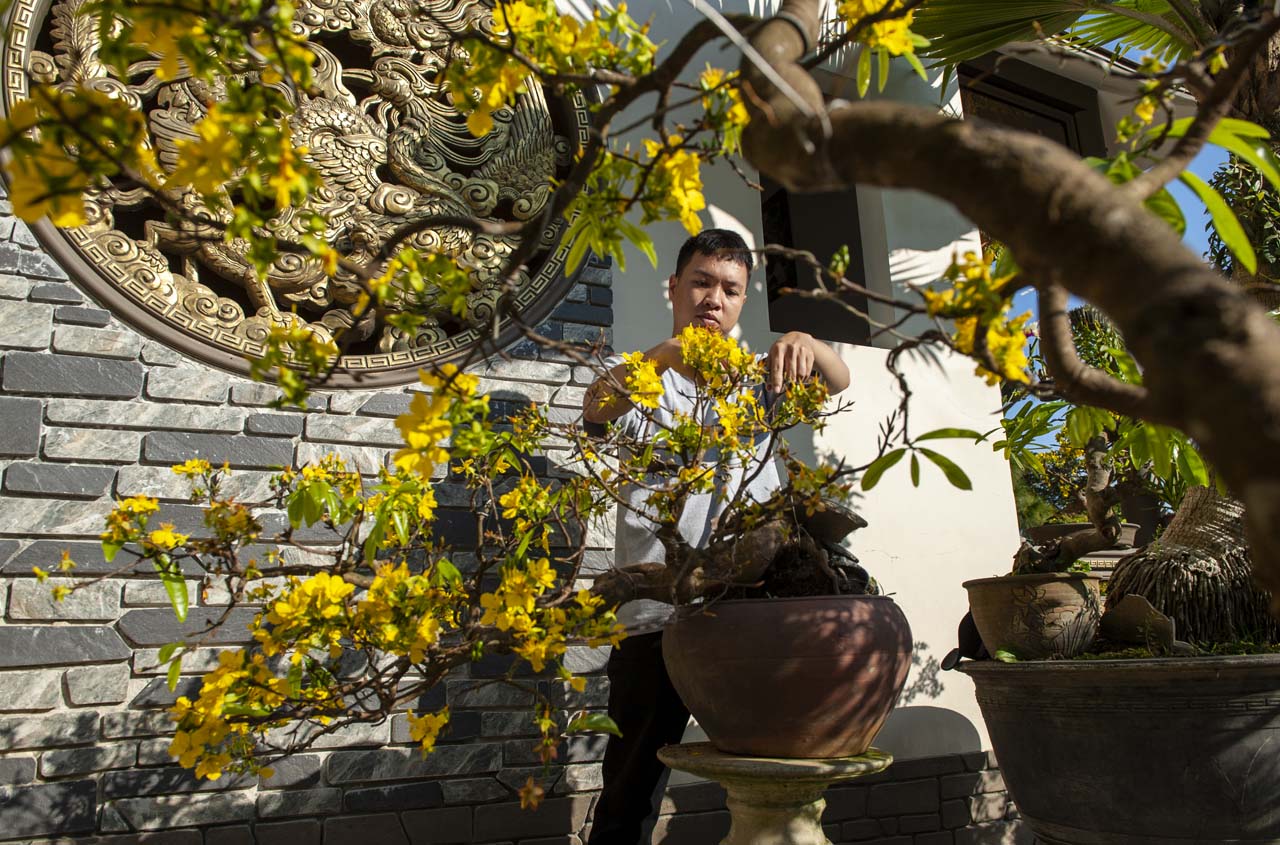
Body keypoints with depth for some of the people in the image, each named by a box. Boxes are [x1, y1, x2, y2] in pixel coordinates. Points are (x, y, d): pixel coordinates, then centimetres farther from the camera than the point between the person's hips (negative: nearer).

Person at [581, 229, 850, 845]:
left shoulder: (754, 379, 20)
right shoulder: (643, 378, 9)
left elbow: (837, 380, 5)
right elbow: (597, 407, -14)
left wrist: (804, 343, -18)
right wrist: (668, 353, -32)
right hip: (658, 613, -3)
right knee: (629, 789, 1)